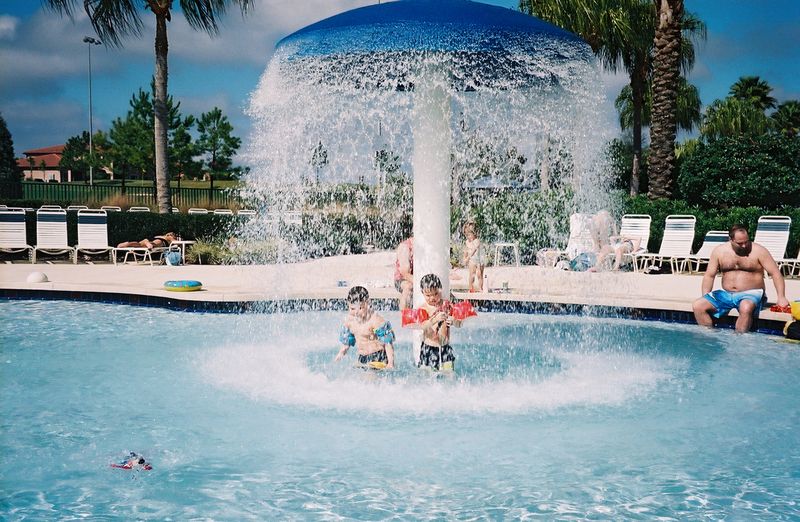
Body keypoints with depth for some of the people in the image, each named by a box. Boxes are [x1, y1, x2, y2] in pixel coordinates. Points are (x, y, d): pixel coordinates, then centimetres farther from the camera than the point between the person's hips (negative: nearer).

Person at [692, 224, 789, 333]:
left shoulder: (758, 251, -4)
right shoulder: (719, 251, 4)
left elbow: (775, 273, -6)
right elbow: (709, 276, 10)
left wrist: (781, 297, -18)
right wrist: (705, 298, -3)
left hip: (751, 294, -4)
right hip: (726, 294, 4)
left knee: (746, 308, -40)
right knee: (697, 306, -16)